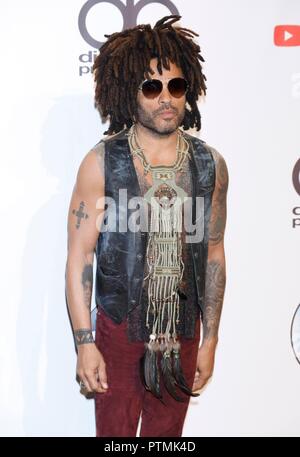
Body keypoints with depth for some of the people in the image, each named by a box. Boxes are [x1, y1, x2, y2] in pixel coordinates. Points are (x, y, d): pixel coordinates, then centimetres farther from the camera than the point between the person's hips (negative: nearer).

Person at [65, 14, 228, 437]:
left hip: (183, 333, 3)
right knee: (115, 432, 8)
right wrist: (85, 343, -11)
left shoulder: (210, 165, -1)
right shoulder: (102, 163, -10)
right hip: (120, 330, -3)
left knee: (166, 433, 16)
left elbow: (214, 254, 5)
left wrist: (210, 340, 7)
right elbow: (79, 258, -8)